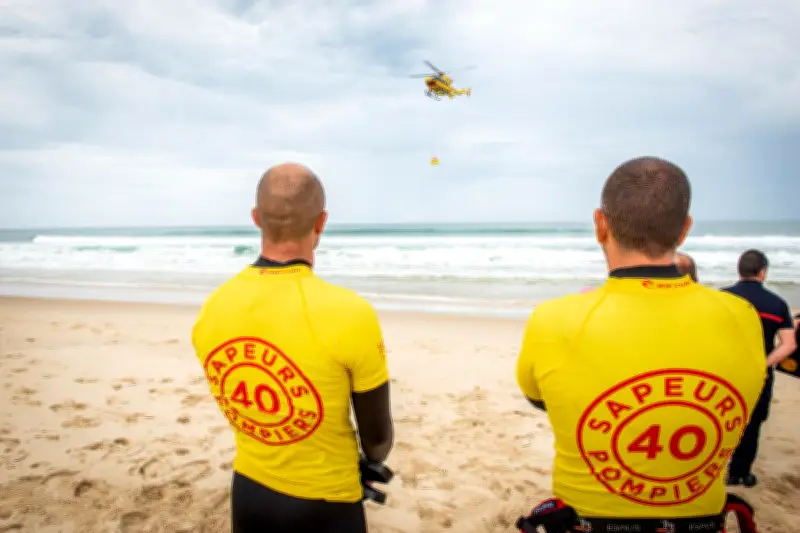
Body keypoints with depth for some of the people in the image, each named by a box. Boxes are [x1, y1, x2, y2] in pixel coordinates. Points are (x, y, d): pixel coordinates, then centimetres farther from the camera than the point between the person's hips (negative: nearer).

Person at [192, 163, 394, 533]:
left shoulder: (211, 310, -10)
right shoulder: (350, 314, -26)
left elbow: (239, 407, 3)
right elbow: (378, 436, -13)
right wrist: (371, 461, 10)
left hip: (249, 491, 4)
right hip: (325, 501, -4)